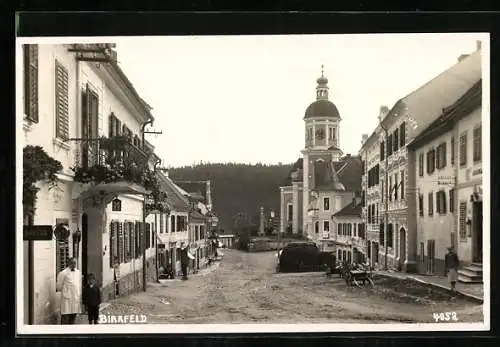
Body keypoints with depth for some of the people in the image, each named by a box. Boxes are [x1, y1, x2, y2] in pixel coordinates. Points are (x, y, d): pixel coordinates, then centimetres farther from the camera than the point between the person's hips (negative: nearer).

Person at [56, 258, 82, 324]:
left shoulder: (78, 272, 11)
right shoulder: (63, 273, -7)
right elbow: (59, 286, -3)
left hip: (77, 298, 5)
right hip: (67, 298, -5)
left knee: (73, 316, 11)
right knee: (66, 316, -4)